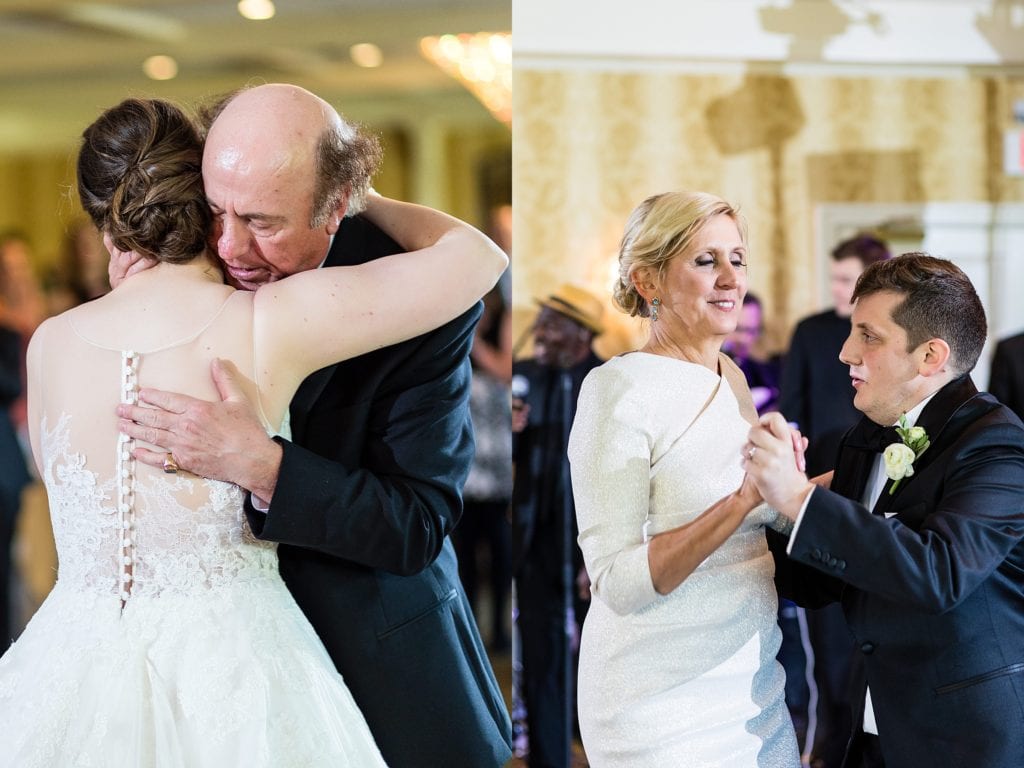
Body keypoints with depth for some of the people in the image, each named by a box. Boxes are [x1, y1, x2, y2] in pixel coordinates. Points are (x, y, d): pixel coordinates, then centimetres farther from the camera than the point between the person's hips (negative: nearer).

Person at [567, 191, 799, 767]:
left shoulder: (732, 378, 7)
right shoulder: (619, 389, -15)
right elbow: (618, 584, -21)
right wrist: (743, 500, -29)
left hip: (753, 675, 7)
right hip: (664, 703, -7)